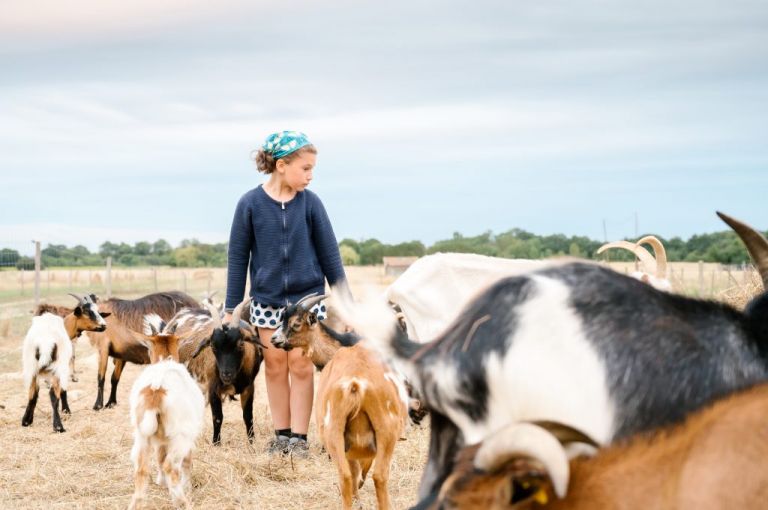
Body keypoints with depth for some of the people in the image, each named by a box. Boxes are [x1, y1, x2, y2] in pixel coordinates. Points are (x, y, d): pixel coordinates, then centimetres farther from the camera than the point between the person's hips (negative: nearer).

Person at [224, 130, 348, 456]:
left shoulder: (310, 203, -5)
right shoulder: (250, 204, -8)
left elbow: (329, 254, 1)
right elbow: (237, 257, -1)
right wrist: (231, 308, 1)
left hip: (307, 296, 0)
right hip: (266, 298, 0)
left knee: (301, 366, 1)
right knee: (275, 367, 8)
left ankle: (299, 436, 9)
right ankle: (281, 433, 19)